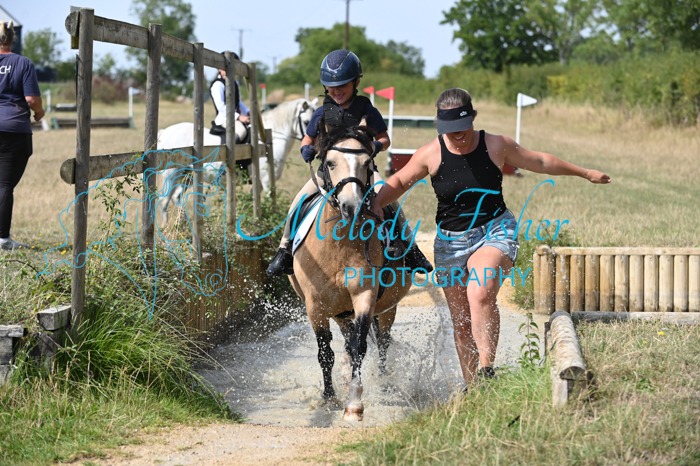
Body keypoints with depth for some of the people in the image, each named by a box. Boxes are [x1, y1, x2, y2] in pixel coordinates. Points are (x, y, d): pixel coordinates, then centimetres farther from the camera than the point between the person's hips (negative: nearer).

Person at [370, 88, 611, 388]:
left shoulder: (497, 146, -4)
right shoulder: (431, 154, -5)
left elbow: (540, 162, 11)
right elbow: (399, 182, 10)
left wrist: (585, 173, 20)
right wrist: (377, 204, -9)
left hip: (496, 232, -2)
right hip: (451, 240, 2)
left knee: (480, 293, -31)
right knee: (462, 322, 5)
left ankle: (486, 370, -28)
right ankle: (471, 386, 18)